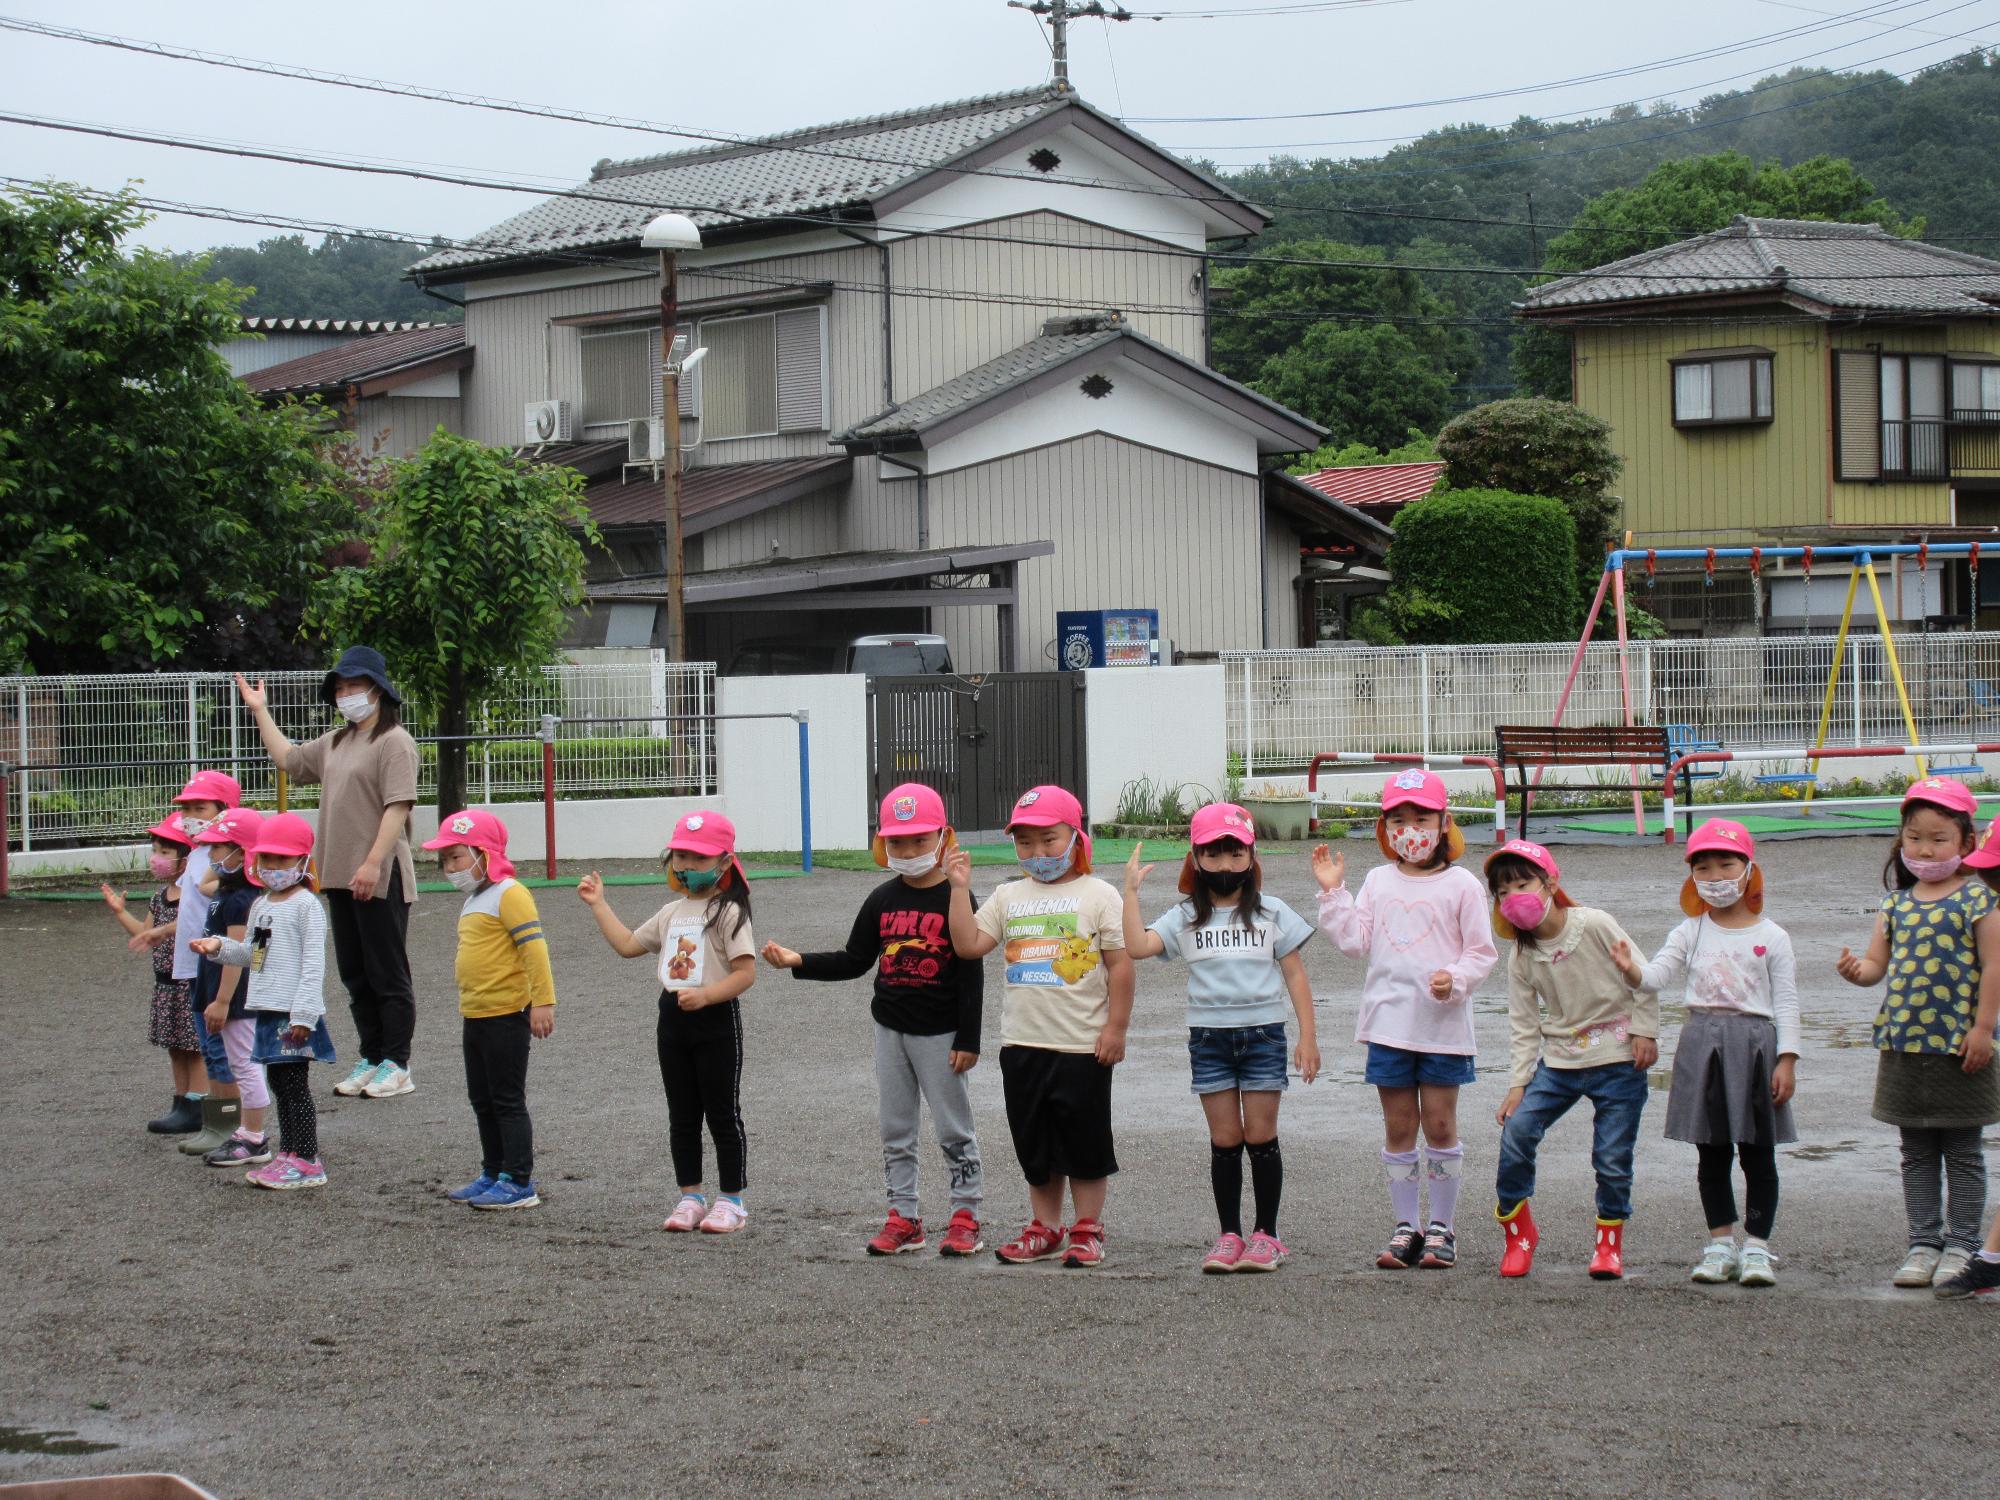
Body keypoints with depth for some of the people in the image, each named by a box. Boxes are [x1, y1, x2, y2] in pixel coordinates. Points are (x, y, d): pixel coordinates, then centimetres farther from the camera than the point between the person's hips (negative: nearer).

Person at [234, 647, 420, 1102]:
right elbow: (288, 759, 33)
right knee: (355, 974, 13)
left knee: (388, 974, -2)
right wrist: (260, 711, 33)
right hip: (340, 876, 9)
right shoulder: (335, 743, 17)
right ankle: (370, 1059, 21)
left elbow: (398, 806, -19)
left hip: (380, 878, -9)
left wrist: (373, 863, -25)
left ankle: (397, 1066, 3)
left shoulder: (394, 741, -11)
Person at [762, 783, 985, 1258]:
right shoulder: (881, 901, 4)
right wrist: (798, 962, -1)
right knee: (895, 1129, 9)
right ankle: (903, 1217, 16)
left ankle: (965, 1215, 9)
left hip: (939, 1033, -6)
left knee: (953, 1126, 1)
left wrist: (968, 1040, -14)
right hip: (890, 1030, 6)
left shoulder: (955, 899, -11)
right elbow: (854, 961, 11)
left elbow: (972, 974, -11)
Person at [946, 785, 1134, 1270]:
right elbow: (969, 944, 1)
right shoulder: (1009, 897, 10)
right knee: (1034, 1142, 11)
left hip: (1084, 1047, -5)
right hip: (1023, 1044, 5)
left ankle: (1088, 1230, 14)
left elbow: (1120, 963, -6)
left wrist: (1116, 1027, -10)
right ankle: (1046, 1228, 21)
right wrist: (960, 888, -5)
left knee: (1084, 1142, 3)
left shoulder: (1098, 895, -3)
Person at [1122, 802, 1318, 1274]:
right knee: (1225, 1140, 4)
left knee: (1261, 1136, 0)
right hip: (1208, 1036, 1)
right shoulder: (1186, 917, 5)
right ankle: (1229, 1234, 12)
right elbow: (1138, 947, -10)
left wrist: (1308, 1036, -1)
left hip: (1262, 1033, -1)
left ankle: (1266, 1234, 8)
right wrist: (1131, 892, -13)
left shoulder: (1271, 913, 4)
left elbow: (1294, 974, 4)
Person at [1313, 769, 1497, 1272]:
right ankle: (1406, 1226, 14)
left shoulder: (1461, 885, -2)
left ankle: (1441, 1226, 12)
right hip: (1388, 1021, 3)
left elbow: (1482, 951, -1)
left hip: (1443, 1022, -3)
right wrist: (1333, 892, -1)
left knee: (1440, 1122, 2)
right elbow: (1354, 940, 4)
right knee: (1398, 1126, 7)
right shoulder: (1378, 882, 9)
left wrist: (1455, 978, -18)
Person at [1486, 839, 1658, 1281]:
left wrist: (1645, 1030, -7)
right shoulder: (1522, 957, -1)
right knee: (1517, 1130, -13)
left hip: (1618, 1060, -3)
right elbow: (1524, 1024, 3)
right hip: (1559, 1060, 3)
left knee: (1612, 1157, -4)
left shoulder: (1595, 925, -12)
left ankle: (1609, 1243, 17)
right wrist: (1520, 1082, -3)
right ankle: (1518, 1234, 2)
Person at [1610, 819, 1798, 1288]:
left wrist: (1787, 1059, -8)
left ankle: (1757, 1245, 8)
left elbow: (1786, 1003, 0)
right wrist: (1631, 970, -28)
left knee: (1757, 1152, 2)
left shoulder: (1771, 937, 1)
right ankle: (1720, 1243, 16)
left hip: (1755, 1044, -2)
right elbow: (1659, 974, -6)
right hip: (1702, 1046, 2)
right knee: (1711, 1152, 8)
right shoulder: (1690, 933, 7)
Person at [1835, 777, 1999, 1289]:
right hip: (1903, 1044, 5)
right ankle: (1924, 1243, 17)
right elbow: (1877, 962, 8)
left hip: (1957, 1046, -5)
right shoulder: (1897, 902, 8)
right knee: (1917, 1152, 11)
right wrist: (1855, 971, -15)